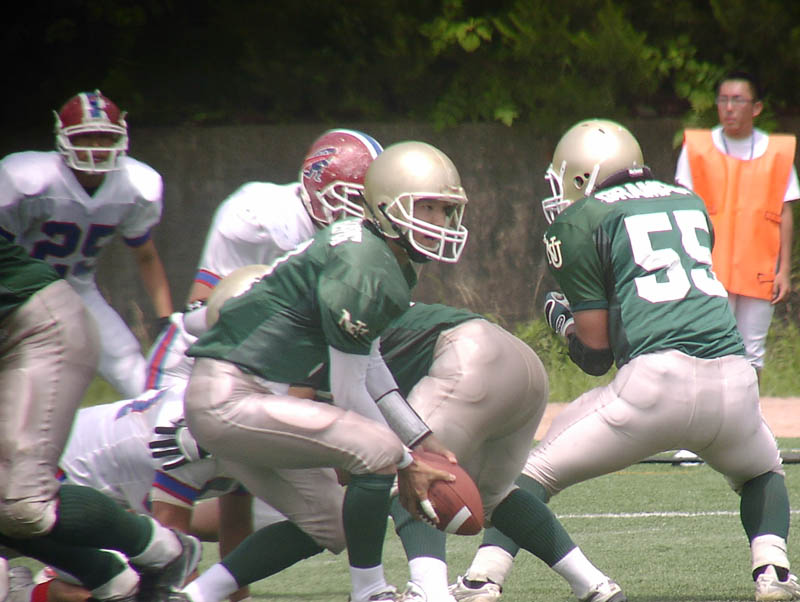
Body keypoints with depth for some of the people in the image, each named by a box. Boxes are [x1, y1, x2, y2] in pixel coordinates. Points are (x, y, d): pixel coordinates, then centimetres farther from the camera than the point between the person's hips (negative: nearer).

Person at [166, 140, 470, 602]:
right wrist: (406, 464, -6)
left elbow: (369, 366, 19)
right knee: (380, 450, -20)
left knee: (328, 526, 16)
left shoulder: (393, 267, 12)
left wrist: (422, 441, 13)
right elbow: (349, 394, -15)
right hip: (230, 399, -11)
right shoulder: (362, 267, -19)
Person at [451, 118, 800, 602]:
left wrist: (563, 321, 28)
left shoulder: (581, 220, 8)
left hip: (656, 381, -4)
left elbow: (596, 354, 7)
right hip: (733, 377, 4)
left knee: (537, 472, 13)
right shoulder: (690, 203, 24)